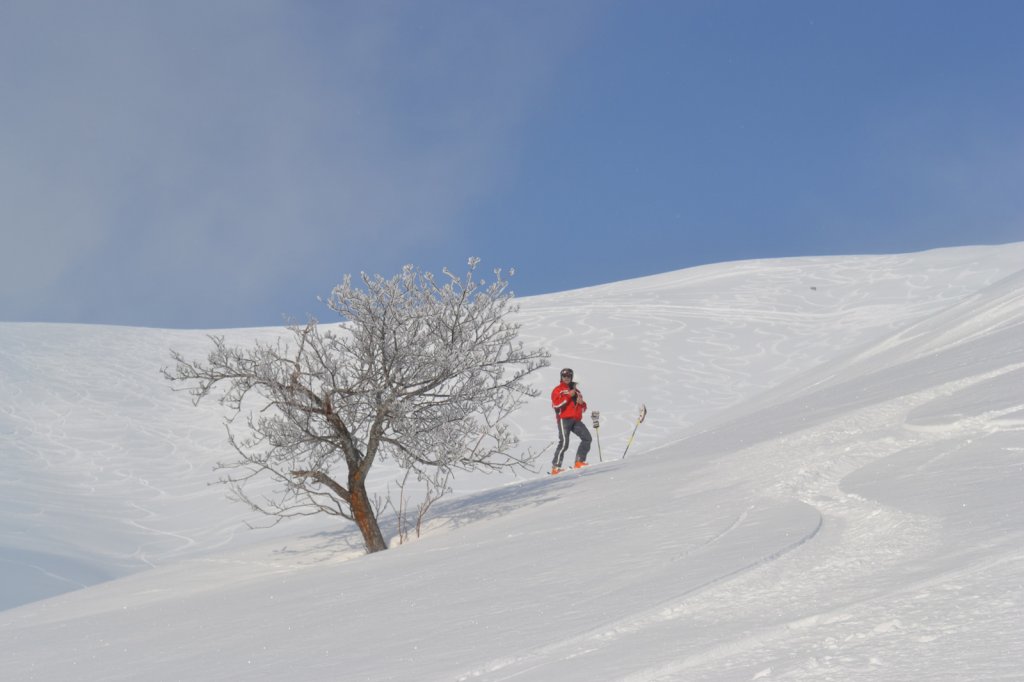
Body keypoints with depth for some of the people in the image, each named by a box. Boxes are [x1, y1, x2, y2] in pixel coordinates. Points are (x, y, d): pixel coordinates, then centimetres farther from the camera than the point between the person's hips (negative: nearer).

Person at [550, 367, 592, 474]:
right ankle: (555, 467, -15)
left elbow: (583, 408, 27)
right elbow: (556, 403, -12)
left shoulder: (576, 390, 25)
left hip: (576, 420, 6)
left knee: (587, 438, -9)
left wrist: (581, 403, 3)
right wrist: (569, 395, -14)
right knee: (564, 443, -16)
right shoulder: (558, 390, 8)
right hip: (564, 419, -6)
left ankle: (579, 461, -6)